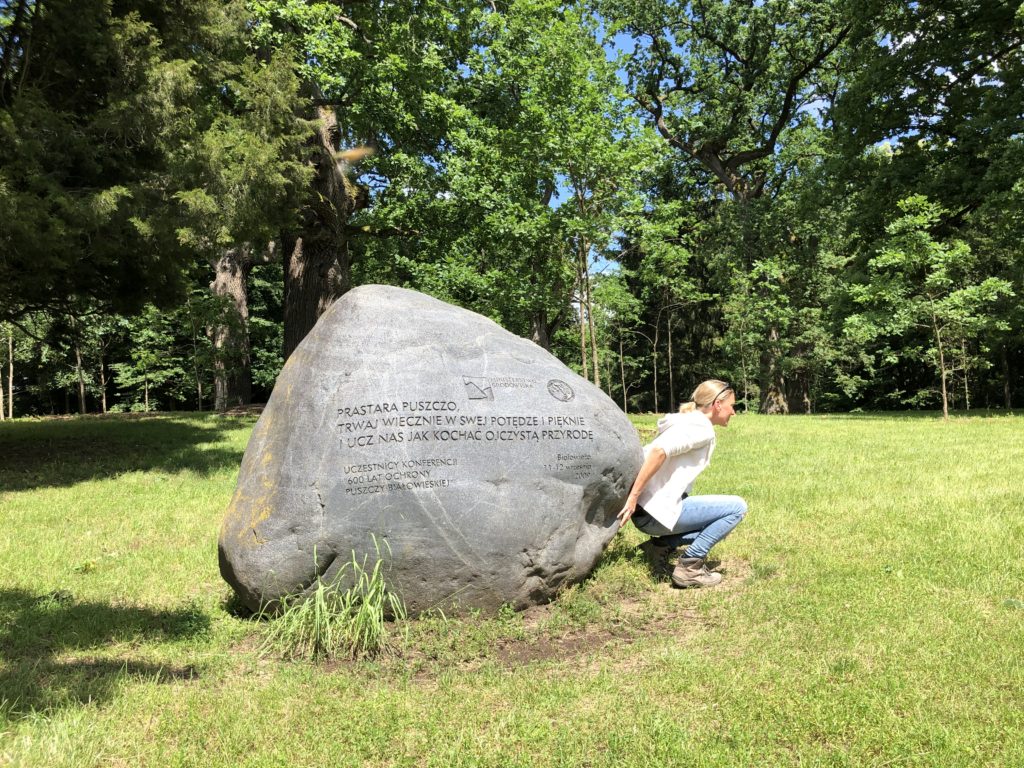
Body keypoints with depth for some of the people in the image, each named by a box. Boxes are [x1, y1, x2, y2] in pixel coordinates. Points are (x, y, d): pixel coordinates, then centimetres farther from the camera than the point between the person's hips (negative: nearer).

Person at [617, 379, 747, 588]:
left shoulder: (684, 421, 19)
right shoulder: (702, 428, -10)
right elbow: (659, 451, -25)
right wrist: (633, 498, -25)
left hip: (646, 508, 9)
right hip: (657, 510, -9)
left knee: (719, 518, 22)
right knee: (737, 507, -4)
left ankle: (663, 545, 9)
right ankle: (689, 566, -5)